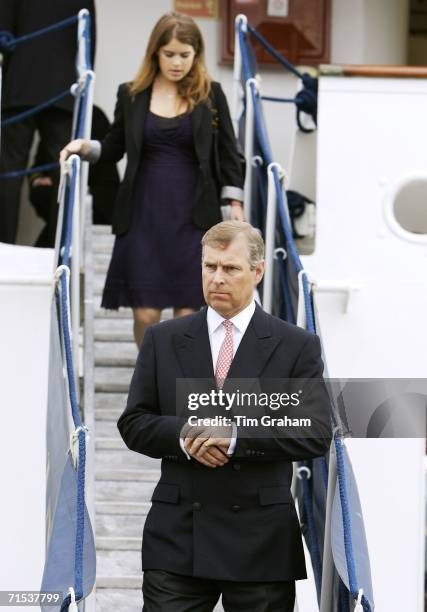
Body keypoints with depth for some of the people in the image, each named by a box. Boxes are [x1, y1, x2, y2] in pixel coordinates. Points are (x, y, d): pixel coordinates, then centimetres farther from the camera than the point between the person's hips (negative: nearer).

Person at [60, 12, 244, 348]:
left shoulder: (211, 94, 2)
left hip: (193, 215, -1)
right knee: (145, 312, -2)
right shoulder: (132, 94, 4)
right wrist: (87, 147, -5)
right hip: (144, 214, 1)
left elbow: (227, 152, 7)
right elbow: (115, 148, 14)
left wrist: (235, 203, 2)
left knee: (187, 312, 0)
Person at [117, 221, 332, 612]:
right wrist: (184, 436, -13)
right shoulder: (163, 340, 10)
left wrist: (237, 436, -18)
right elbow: (133, 423, 8)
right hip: (177, 536, 1)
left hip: (261, 540, -1)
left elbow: (317, 433, -6)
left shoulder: (297, 346, 2)